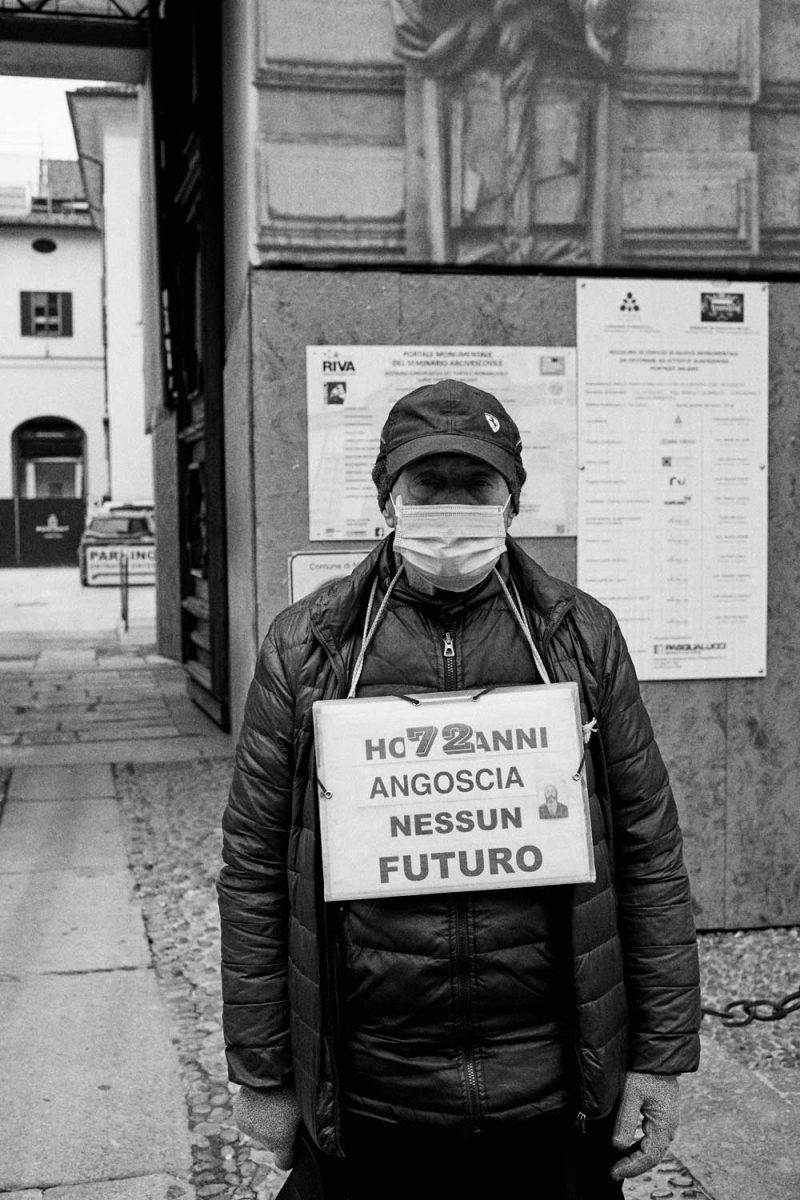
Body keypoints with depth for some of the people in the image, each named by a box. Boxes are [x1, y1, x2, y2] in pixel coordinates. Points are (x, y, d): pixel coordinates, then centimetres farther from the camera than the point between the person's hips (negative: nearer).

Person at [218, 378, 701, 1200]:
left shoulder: (582, 639, -1)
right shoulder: (306, 648, -3)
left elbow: (648, 852, 1)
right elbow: (254, 868, -1)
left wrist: (661, 1055, 0)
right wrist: (260, 1073, 0)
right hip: (364, 1098, 0)